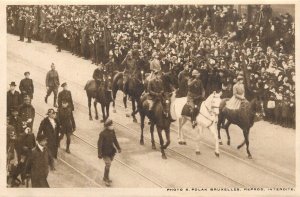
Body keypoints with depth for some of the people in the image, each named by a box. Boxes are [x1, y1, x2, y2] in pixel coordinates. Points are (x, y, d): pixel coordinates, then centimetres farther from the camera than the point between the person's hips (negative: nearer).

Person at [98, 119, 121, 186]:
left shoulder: (112, 131, -4)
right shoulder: (102, 134, -23)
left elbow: (115, 140, 11)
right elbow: (99, 144, -19)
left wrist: (118, 148, 15)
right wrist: (99, 154, -18)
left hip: (111, 151, 7)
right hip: (105, 153, -6)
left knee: (108, 165, 17)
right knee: (108, 165, -7)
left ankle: (105, 177, 36)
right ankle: (106, 179, 12)